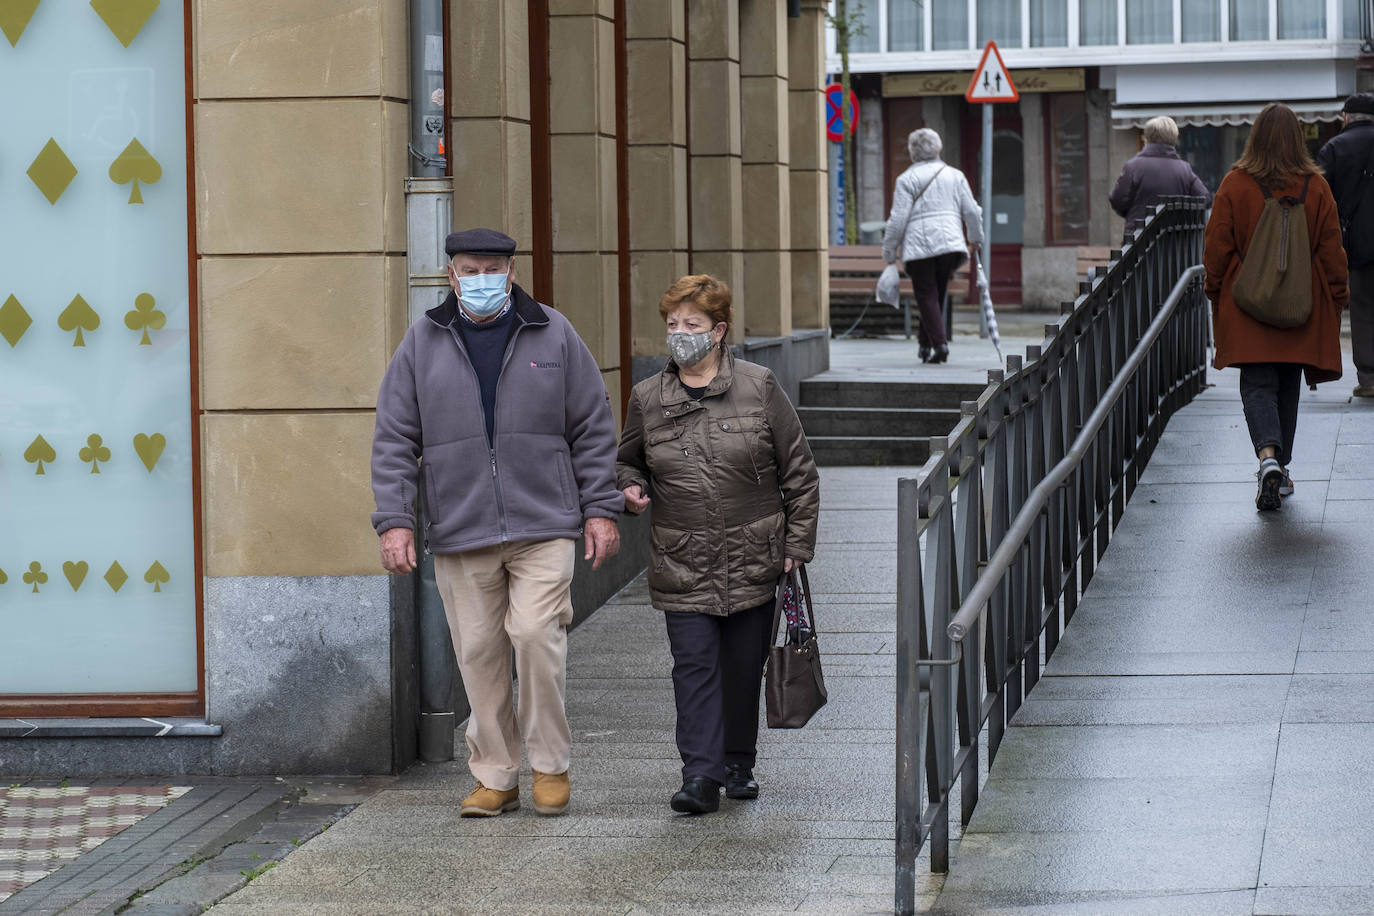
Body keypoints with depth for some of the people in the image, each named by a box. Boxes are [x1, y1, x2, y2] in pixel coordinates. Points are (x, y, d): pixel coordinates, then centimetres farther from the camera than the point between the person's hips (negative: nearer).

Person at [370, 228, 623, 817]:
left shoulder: (553, 336, 6)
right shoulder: (422, 344, 7)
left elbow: (592, 429, 9)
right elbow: (394, 440, 6)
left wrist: (600, 509, 3)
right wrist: (395, 521, -3)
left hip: (543, 527, -1)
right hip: (459, 532, 2)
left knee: (535, 635, -13)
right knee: (478, 653, 2)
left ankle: (549, 764, 4)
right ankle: (494, 776, 14)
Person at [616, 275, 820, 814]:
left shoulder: (758, 389, -1)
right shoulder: (647, 399, 4)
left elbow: (799, 471, 3)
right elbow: (627, 460, 22)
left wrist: (797, 542, -1)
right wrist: (630, 488, -2)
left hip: (752, 561, 0)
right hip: (681, 564, 0)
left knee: (744, 667, 9)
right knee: (694, 664, -9)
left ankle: (738, 765, 25)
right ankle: (701, 775, -10)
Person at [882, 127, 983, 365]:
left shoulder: (907, 179, -1)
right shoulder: (955, 176, 11)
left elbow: (898, 219, -5)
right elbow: (972, 212, 12)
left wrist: (889, 252, 4)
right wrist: (975, 237, 30)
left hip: (919, 245, -4)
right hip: (950, 243, 4)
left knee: (927, 296, -1)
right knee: (937, 295, 14)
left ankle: (940, 343, -16)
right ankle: (926, 345, 18)